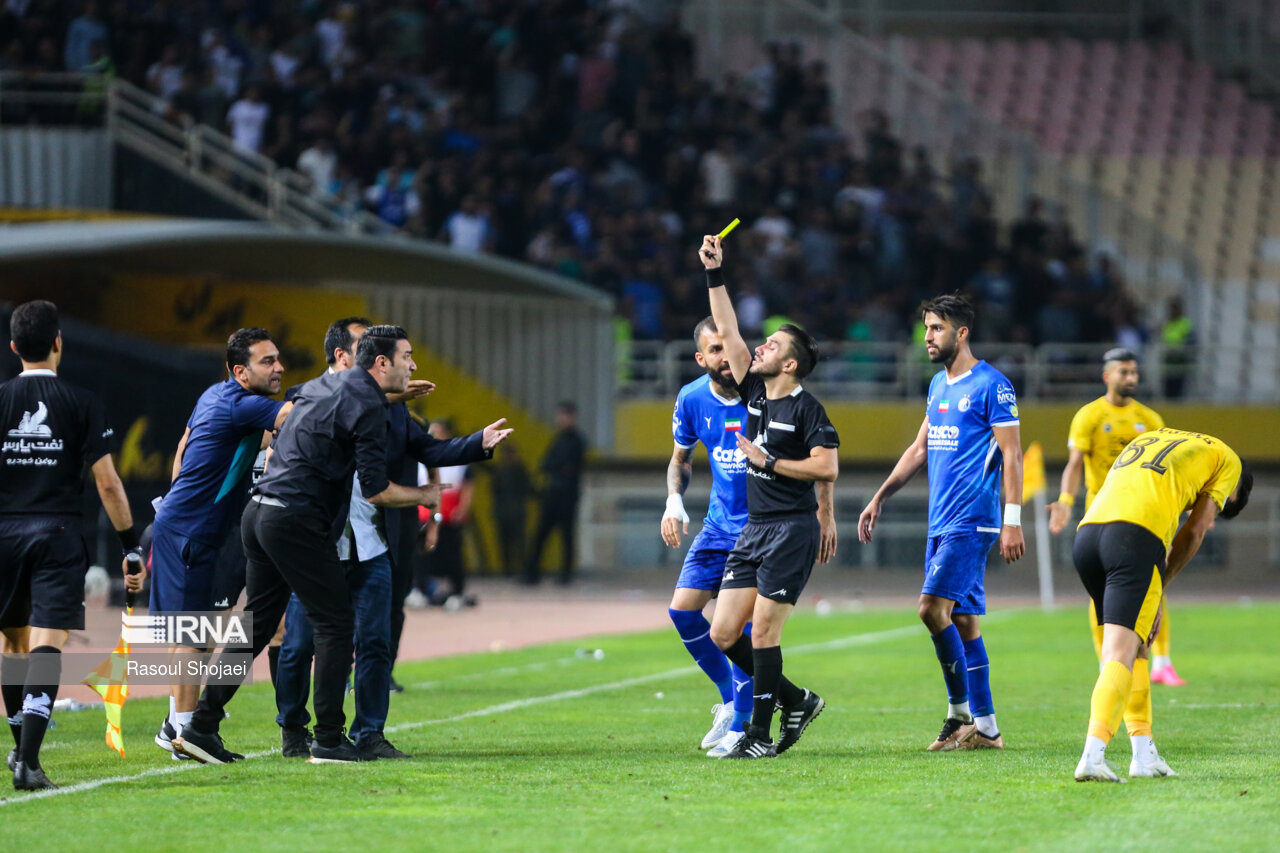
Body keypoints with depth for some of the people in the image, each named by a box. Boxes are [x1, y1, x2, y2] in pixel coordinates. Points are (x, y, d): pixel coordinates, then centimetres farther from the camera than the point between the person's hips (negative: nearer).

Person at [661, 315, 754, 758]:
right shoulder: (692, 399, -3)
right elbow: (681, 457, 14)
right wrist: (674, 499, -4)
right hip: (720, 523, 5)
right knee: (683, 609, -4)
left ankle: (741, 726, -4)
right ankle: (730, 698, 15)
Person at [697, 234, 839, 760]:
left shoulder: (805, 408, -9)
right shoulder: (754, 394, 10)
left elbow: (827, 467, -15)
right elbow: (727, 330, 12)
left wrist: (768, 461, -12)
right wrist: (714, 273, 8)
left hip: (793, 529, -8)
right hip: (754, 529, 8)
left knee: (762, 633, -8)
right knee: (723, 634, 3)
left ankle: (760, 734, 0)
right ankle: (795, 701, 18)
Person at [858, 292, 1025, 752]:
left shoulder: (991, 385, -9)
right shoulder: (939, 384, 16)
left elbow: (1011, 456, -11)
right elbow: (920, 449, 25)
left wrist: (1012, 521, -17)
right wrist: (880, 498, 22)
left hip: (971, 522, -8)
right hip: (941, 522, 8)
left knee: (934, 607, -18)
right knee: (964, 620, 7)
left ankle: (960, 710, -9)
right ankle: (984, 727, 9)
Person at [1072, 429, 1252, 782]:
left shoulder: (1148, 437, 37)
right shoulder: (1226, 459, 20)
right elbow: (1194, 531, 11)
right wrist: (1159, 589, 17)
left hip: (1087, 531, 6)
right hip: (1137, 536, -6)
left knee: (1130, 647, 19)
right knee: (1122, 653, -12)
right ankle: (1092, 756, -27)